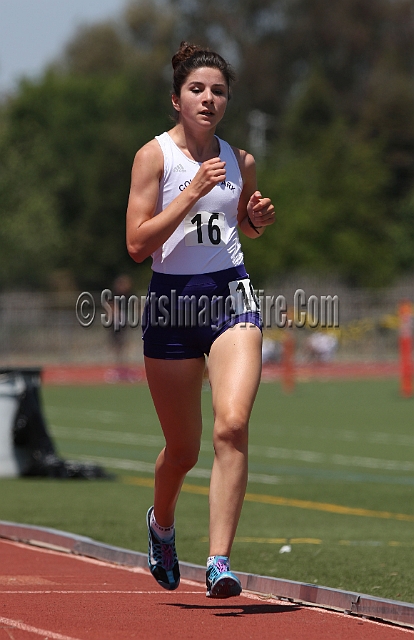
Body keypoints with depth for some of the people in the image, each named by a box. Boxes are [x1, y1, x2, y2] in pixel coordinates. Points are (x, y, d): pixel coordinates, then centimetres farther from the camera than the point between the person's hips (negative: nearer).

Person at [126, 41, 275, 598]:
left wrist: (259, 219, 3)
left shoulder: (240, 162, 7)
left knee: (232, 425, -21)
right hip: (171, 302, -2)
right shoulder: (155, 155, -5)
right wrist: (193, 193, -19)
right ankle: (161, 522, 44)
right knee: (183, 449, 10)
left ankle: (220, 562, -20)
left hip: (231, 296, 2)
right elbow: (137, 244, -12)